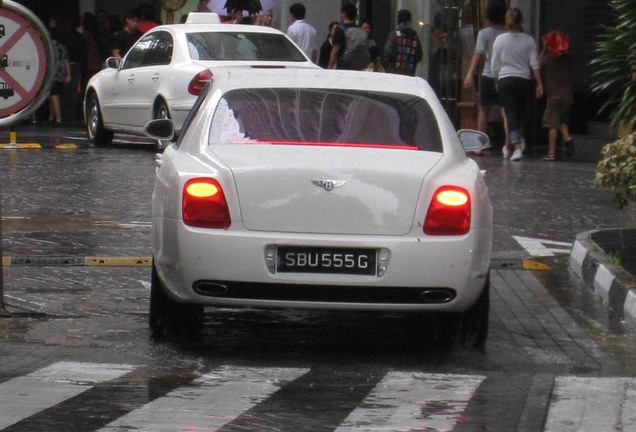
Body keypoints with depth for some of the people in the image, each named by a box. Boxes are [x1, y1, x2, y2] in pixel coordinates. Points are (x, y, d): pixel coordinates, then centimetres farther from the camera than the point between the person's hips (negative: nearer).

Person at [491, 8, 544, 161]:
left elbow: (495, 65, 2)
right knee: (519, 115, 15)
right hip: (524, 80, 2)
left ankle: (517, 147, -20)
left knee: (511, 114, -4)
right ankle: (508, 146, 26)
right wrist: (540, 84, 3)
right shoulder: (529, 40, 1)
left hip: (505, 80, -2)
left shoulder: (500, 39, -2)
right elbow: (534, 64, 0)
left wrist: (497, 81, 16)